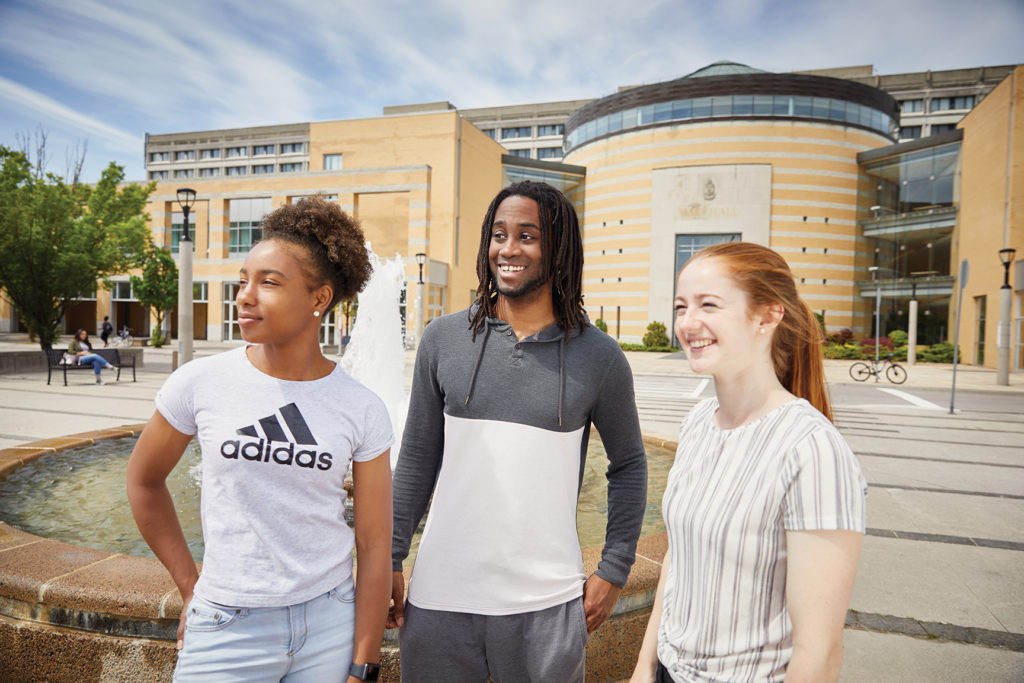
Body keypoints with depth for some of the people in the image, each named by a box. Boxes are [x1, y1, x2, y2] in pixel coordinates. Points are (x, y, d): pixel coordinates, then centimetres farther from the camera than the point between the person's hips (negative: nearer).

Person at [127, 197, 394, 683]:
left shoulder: (362, 410, -10)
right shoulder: (201, 383, -9)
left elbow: (375, 546, -5)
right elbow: (144, 480, 8)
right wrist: (190, 587, 8)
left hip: (331, 623, 0)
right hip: (227, 627, 0)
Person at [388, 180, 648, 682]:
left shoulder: (599, 357, -6)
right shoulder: (443, 339, -2)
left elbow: (628, 465, 6)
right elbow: (418, 457, 4)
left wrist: (614, 569, 2)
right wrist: (390, 559, 5)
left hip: (546, 601, -1)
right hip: (440, 593, 2)